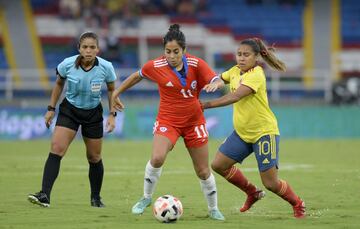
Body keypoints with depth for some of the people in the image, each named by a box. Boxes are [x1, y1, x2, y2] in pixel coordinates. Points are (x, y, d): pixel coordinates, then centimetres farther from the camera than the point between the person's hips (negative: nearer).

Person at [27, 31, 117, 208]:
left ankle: (96, 198, 30)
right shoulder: (68, 65, -18)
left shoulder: (105, 67, -18)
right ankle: (45, 195, -25)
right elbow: (59, 84, 3)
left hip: (93, 114, 1)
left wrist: (112, 114, -4)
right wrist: (51, 108, 5)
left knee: (94, 157, 8)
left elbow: (111, 89, 1)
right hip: (69, 110, -1)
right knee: (56, 149, -18)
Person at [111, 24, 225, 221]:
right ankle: (146, 198, -3)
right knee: (157, 158, -26)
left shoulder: (196, 64, -12)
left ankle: (213, 209, 27)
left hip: (194, 121, 1)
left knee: (203, 171, 6)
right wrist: (116, 93, 15)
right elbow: (137, 76, 7)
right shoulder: (156, 66, -11)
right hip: (167, 121, -1)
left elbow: (217, 82, -17)